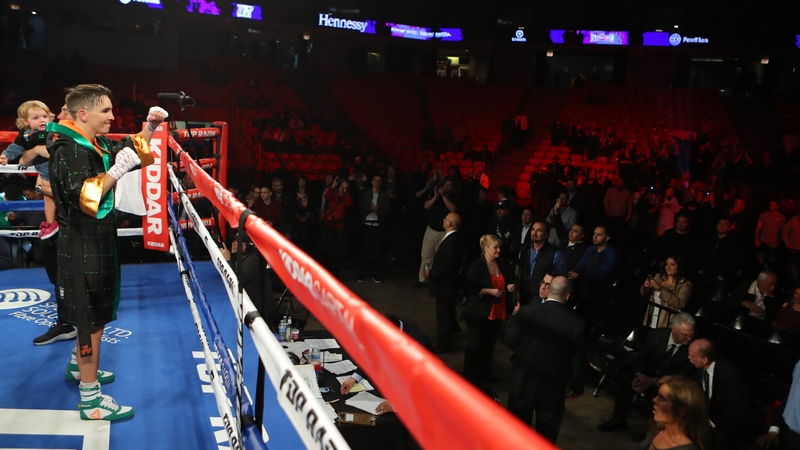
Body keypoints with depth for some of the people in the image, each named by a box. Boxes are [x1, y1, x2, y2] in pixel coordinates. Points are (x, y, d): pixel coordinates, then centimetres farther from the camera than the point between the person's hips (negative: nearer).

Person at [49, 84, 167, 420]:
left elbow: (133, 150, 22)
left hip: (98, 241, 10)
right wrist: (116, 171, -32)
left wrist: (149, 128, 6)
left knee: (91, 312, 24)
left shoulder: (97, 144, 8)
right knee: (91, 317, -4)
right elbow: (83, 199, -31)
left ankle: (78, 366, 45)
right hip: (82, 247, -10)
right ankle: (91, 399, 6)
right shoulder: (68, 150, -20)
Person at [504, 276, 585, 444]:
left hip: (522, 383, 1)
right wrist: (577, 386, 9)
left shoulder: (526, 312, -16)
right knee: (546, 438, 17)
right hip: (553, 389, -1)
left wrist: (514, 317, 11)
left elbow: (510, 341, -5)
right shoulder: (576, 323, -15)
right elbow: (578, 361, -8)